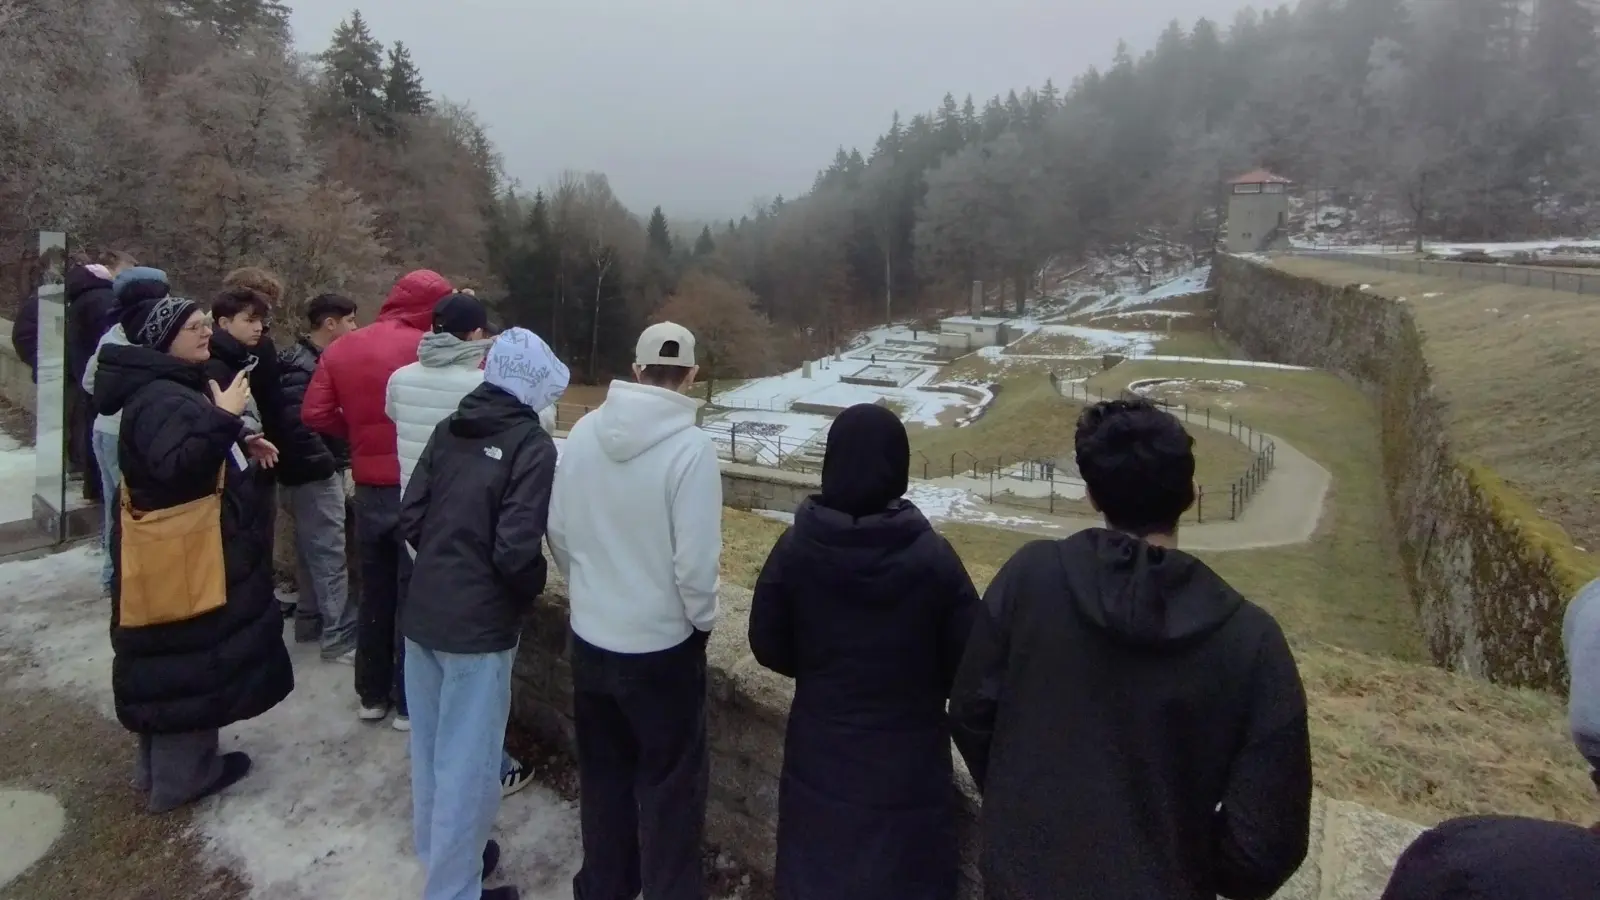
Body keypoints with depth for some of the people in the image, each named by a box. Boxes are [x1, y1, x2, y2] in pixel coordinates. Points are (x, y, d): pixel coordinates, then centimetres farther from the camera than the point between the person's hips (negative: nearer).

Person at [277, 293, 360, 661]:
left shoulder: (317, 359, 13)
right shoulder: (301, 366, -17)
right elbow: (296, 423, -27)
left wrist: (335, 460, 11)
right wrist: (327, 462, -20)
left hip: (320, 470, 10)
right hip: (316, 473, -10)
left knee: (313, 551, 18)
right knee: (331, 555, -7)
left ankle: (310, 621, 30)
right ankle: (339, 638, -2)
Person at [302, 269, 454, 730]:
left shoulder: (341, 349, 3)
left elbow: (315, 414, -1)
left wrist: (361, 432, 9)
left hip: (368, 488, 5)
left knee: (375, 593, 17)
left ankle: (372, 695, 28)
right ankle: (409, 703, 15)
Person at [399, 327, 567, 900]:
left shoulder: (449, 429, 4)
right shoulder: (531, 444, -15)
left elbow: (410, 519, 5)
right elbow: (515, 550, -20)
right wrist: (531, 592, 0)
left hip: (422, 611, 7)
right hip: (479, 624, -7)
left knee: (430, 745, 23)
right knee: (466, 761, 8)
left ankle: (437, 850, 44)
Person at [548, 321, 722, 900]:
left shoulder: (584, 432, -6)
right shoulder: (691, 446, -21)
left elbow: (558, 529, 2)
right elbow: (694, 559, -21)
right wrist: (703, 619, -2)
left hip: (589, 636, 6)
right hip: (662, 644, -5)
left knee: (603, 769, 23)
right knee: (670, 779, 13)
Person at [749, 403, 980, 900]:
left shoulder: (796, 547, -13)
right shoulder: (931, 555, -18)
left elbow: (768, 646, -3)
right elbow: (968, 661, -9)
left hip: (820, 758, 2)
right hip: (908, 762, -1)